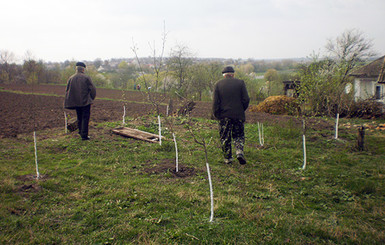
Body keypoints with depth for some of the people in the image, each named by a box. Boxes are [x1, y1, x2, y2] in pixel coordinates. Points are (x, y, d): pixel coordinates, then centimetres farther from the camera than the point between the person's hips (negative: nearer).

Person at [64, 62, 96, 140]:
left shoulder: (71, 78, 3)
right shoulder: (86, 78, -9)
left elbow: (67, 90, 7)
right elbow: (92, 89, -8)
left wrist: (68, 103, 15)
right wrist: (91, 98, 9)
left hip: (76, 102, 4)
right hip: (86, 102, -4)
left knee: (79, 118, 18)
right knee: (85, 118, 0)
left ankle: (81, 132, 27)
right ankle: (84, 135, -2)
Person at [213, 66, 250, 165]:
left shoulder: (218, 84, 1)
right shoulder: (240, 83, 1)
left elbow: (215, 102, -3)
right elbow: (246, 99, -2)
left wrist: (216, 114, 5)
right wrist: (242, 109, 12)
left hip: (224, 115, 0)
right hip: (238, 115, 0)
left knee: (225, 138, 9)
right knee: (239, 135, 13)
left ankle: (228, 158, 13)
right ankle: (239, 152, -9)